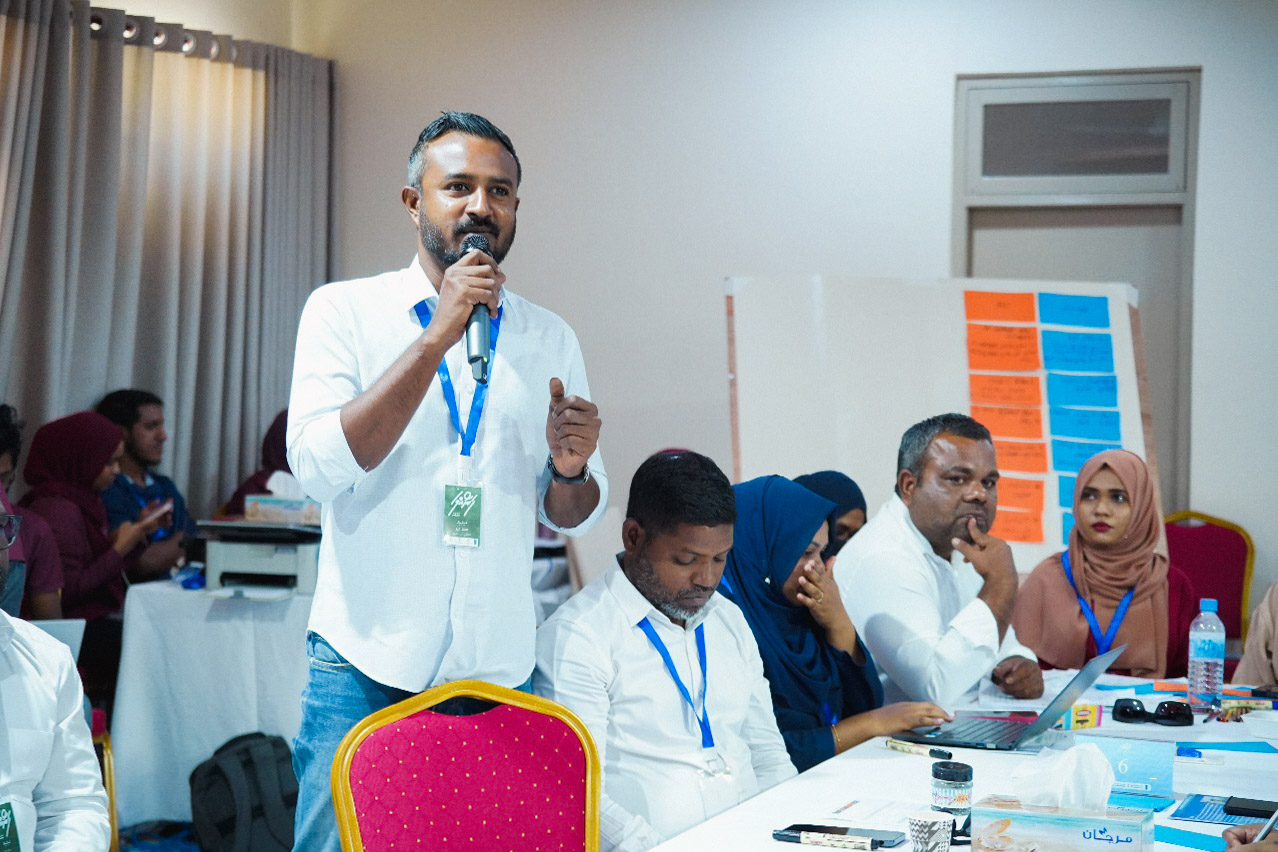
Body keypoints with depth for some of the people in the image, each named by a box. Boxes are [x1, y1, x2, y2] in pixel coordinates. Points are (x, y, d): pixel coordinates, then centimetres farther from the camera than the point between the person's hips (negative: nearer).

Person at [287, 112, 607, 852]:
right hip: (366, 667, -3)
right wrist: (440, 333, -16)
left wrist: (571, 468, -10)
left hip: (499, 670, 3)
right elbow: (321, 466, -15)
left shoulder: (551, 339, 9)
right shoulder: (344, 311, 0)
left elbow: (569, 516, 14)